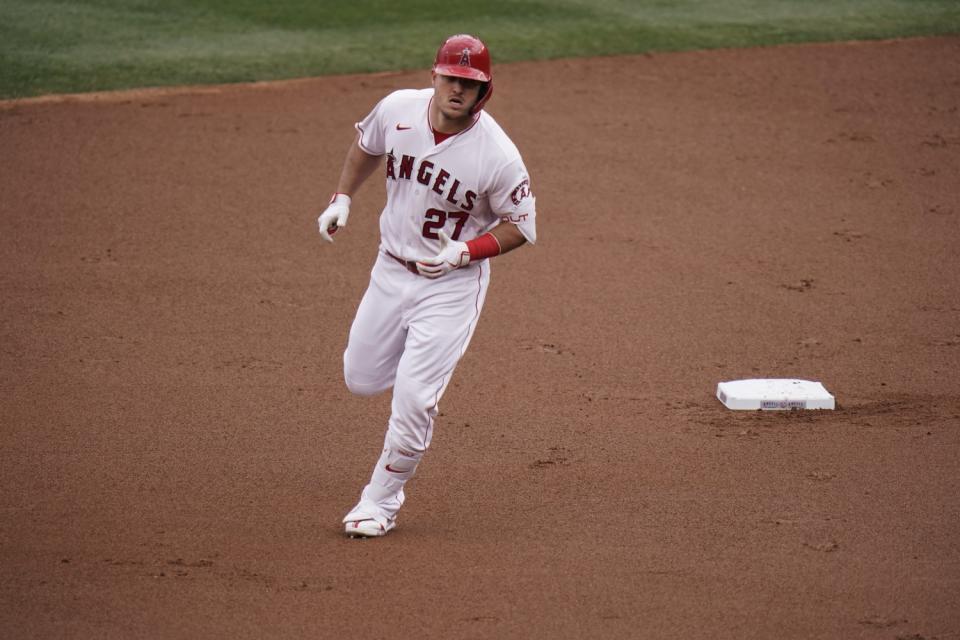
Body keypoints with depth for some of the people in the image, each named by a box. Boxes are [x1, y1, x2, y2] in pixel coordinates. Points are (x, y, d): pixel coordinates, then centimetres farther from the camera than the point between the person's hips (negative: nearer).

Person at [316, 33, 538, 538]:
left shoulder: (498, 155, -24)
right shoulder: (397, 109, -12)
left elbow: (522, 226, -12)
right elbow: (366, 145, 12)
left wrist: (464, 252, -25)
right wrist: (341, 199, 2)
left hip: (452, 283, -5)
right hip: (391, 269, 5)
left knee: (414, 397, -9)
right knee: (361, 378, 15)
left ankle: (381, 501, 10)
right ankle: (425, 363, 47)